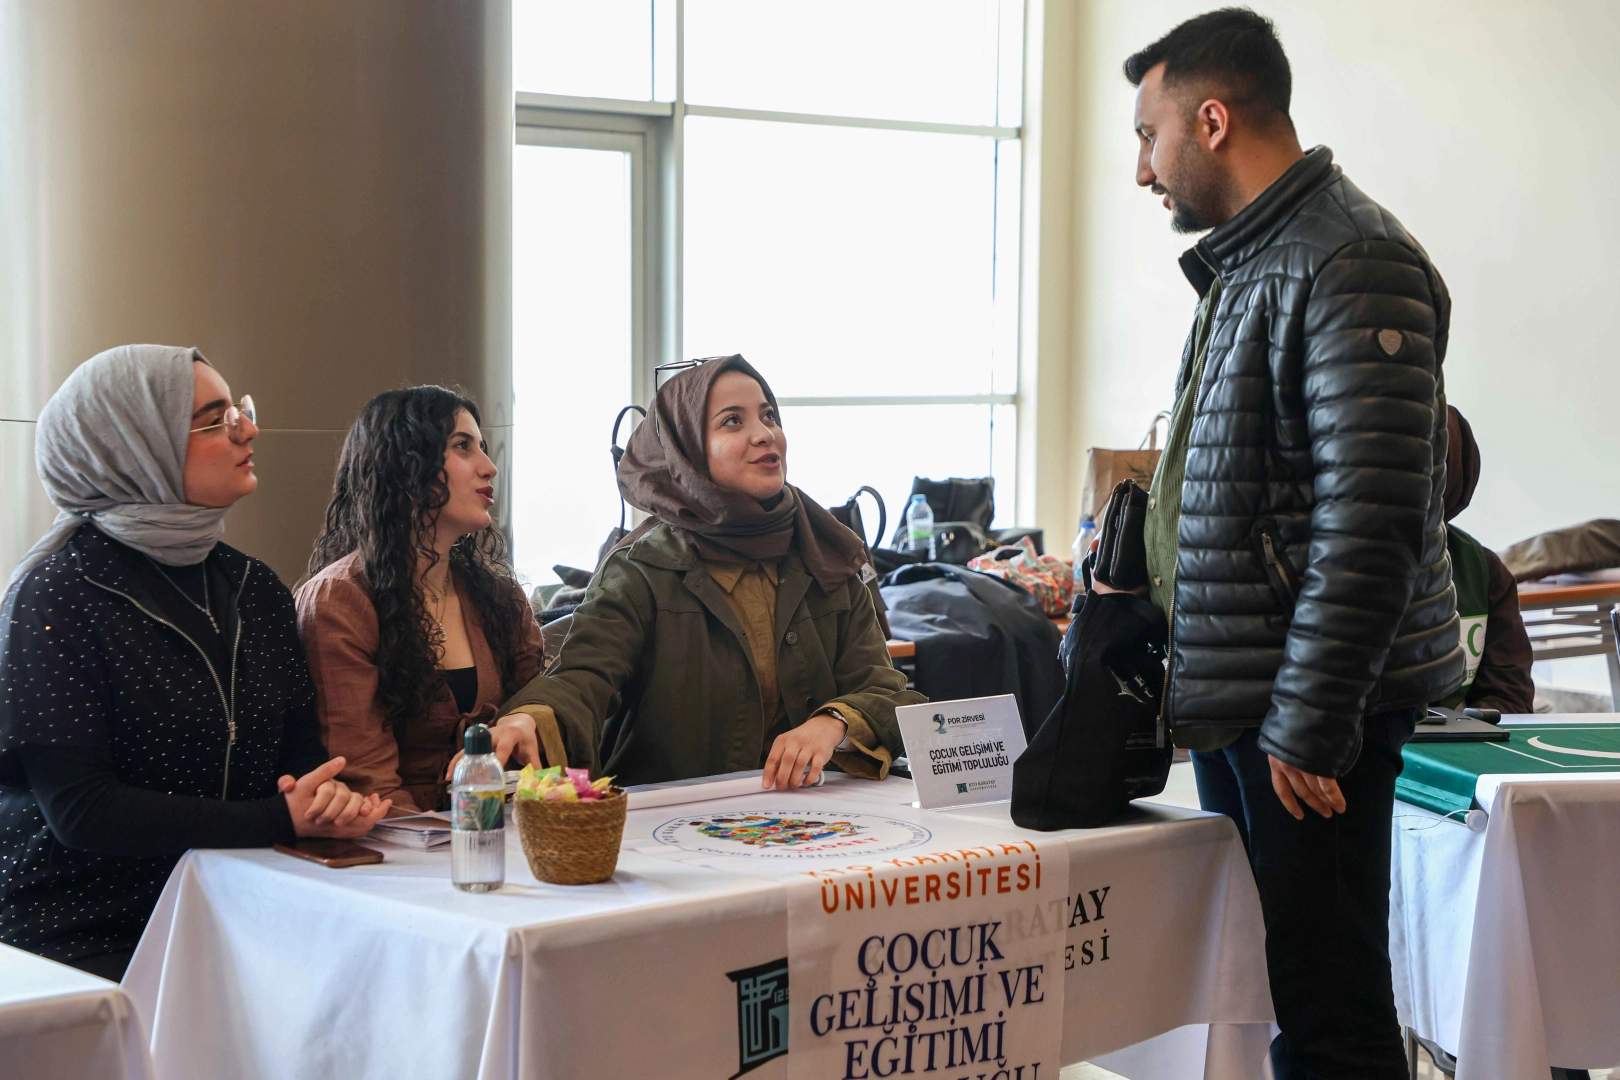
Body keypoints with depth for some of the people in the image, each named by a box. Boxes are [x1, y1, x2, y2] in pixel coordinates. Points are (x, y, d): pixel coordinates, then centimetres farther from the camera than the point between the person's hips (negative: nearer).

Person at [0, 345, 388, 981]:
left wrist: (323, 797, -10)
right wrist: (281, 822, -19)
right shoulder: (56, 598, -9)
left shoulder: (255, 588, 13)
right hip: (81, 934, -6)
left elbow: (302, 746, 17)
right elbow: (78, 807, -16)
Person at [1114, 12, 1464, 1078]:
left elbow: (1372, 517, -21)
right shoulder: (1248, 263, 17)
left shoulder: (1351, 267, -14)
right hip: (1236, 698, 10)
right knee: (1257, 986, 15)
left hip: (1308, 716, -10)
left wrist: (1309, 720, -21)